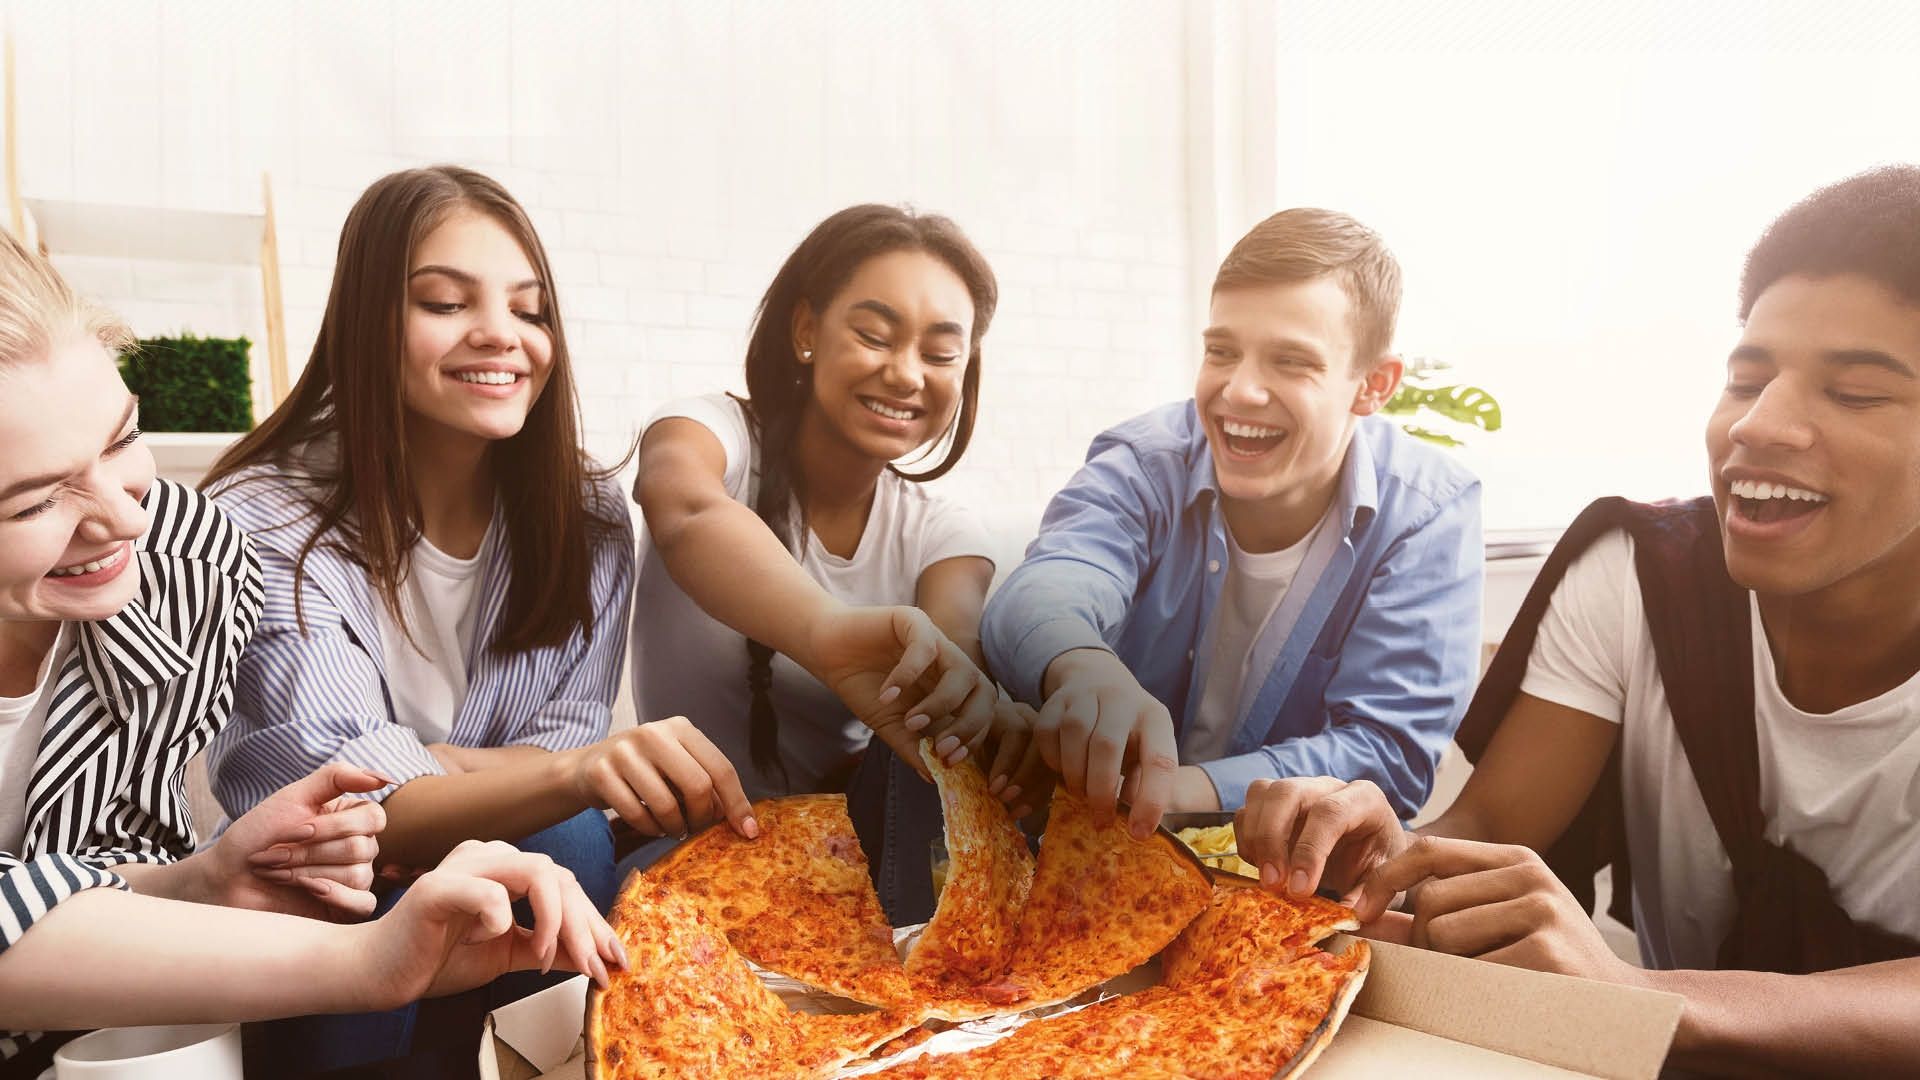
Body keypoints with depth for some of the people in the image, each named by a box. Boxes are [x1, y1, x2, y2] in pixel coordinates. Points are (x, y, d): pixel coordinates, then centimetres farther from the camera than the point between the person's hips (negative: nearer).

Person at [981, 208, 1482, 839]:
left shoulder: (1428, 514, -11)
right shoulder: (1142, 466, -10)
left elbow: (1392, 751, -17)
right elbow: (1050, 586, -31)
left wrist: (1195, 791, -34)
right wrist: (1079, 664, -57)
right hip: (1103, 843, 2)